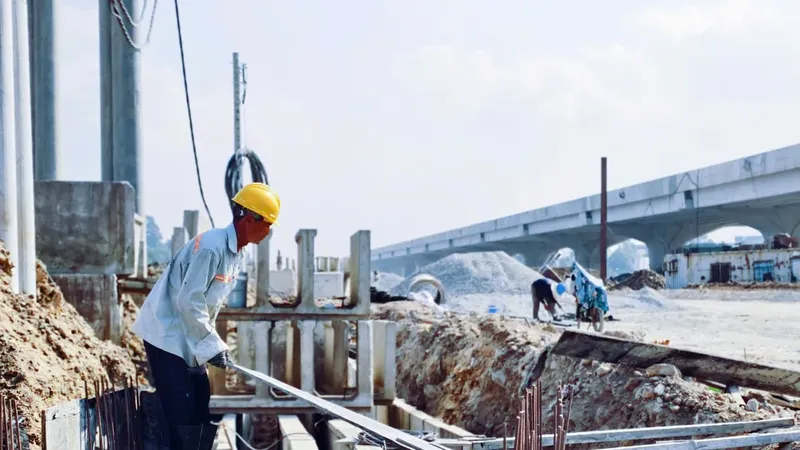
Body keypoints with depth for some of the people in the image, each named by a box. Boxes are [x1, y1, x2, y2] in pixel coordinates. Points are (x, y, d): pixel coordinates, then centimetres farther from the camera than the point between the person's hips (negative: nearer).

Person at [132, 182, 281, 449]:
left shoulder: (237, 255, 8)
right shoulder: (212, 247, -22)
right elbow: (189, 302, -24)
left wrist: (213, 344, 7)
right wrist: (212, 346, -19)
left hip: (190, 340, 10)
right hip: (167, 336, -10)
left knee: (202, 413, 10)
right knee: (183, 418, -10)